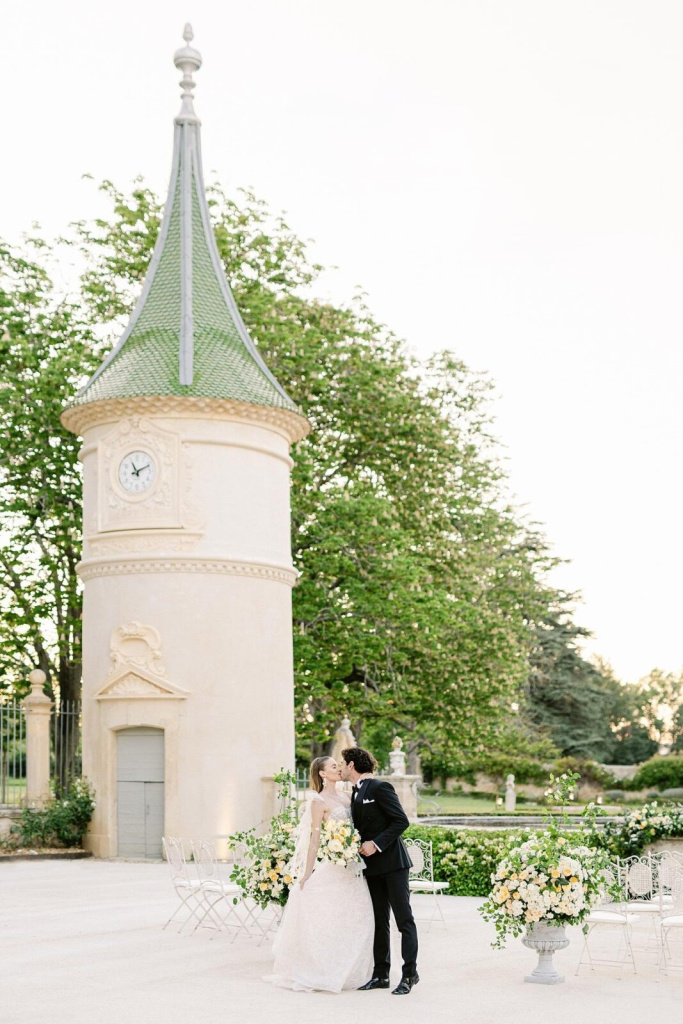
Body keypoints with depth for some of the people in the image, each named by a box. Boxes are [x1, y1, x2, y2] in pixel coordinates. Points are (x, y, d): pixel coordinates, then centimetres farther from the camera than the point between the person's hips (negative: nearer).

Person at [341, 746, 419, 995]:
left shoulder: (380, 787, -11)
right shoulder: (356, 793, 14)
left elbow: (401, 821, -16)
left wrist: (376, 844, -19)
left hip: (393, 862, -9)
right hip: (372, 865, 9)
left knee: (404, 918, -4)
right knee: (379, 921, 11)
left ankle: (409, 973, -1)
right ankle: (381, 974, 15)